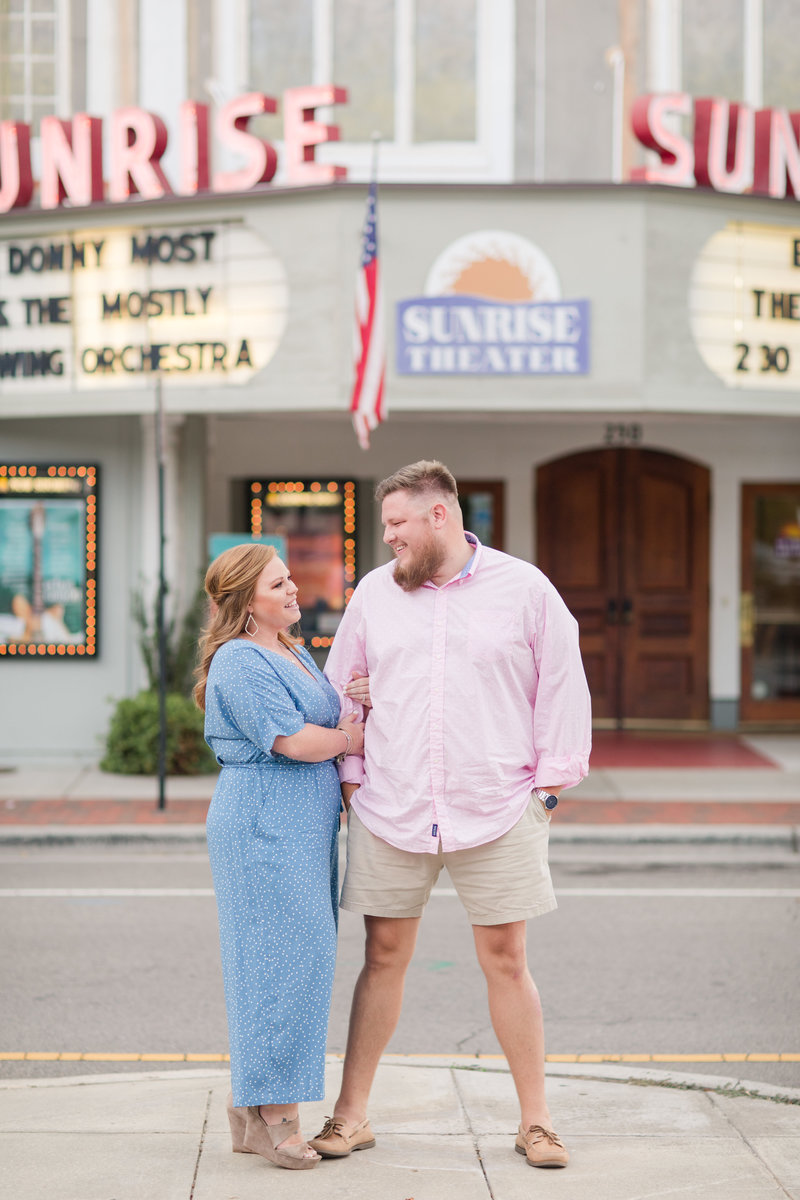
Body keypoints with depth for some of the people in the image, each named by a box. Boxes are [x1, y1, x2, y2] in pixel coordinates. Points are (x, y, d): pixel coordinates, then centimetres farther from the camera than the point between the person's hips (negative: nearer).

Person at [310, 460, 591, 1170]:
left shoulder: (524, 588, 2)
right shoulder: (373, 593, 9)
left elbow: (562, 686, 5)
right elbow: (340, 691, 16)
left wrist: (549, 781, 2)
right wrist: (350, 778, 9)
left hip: (497, 814, -2)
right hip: (389, 813, 2)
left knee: (507, 963, 3)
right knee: (383, 958, 6)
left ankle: (535, 1120, 13)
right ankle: (352, 1114, 15)